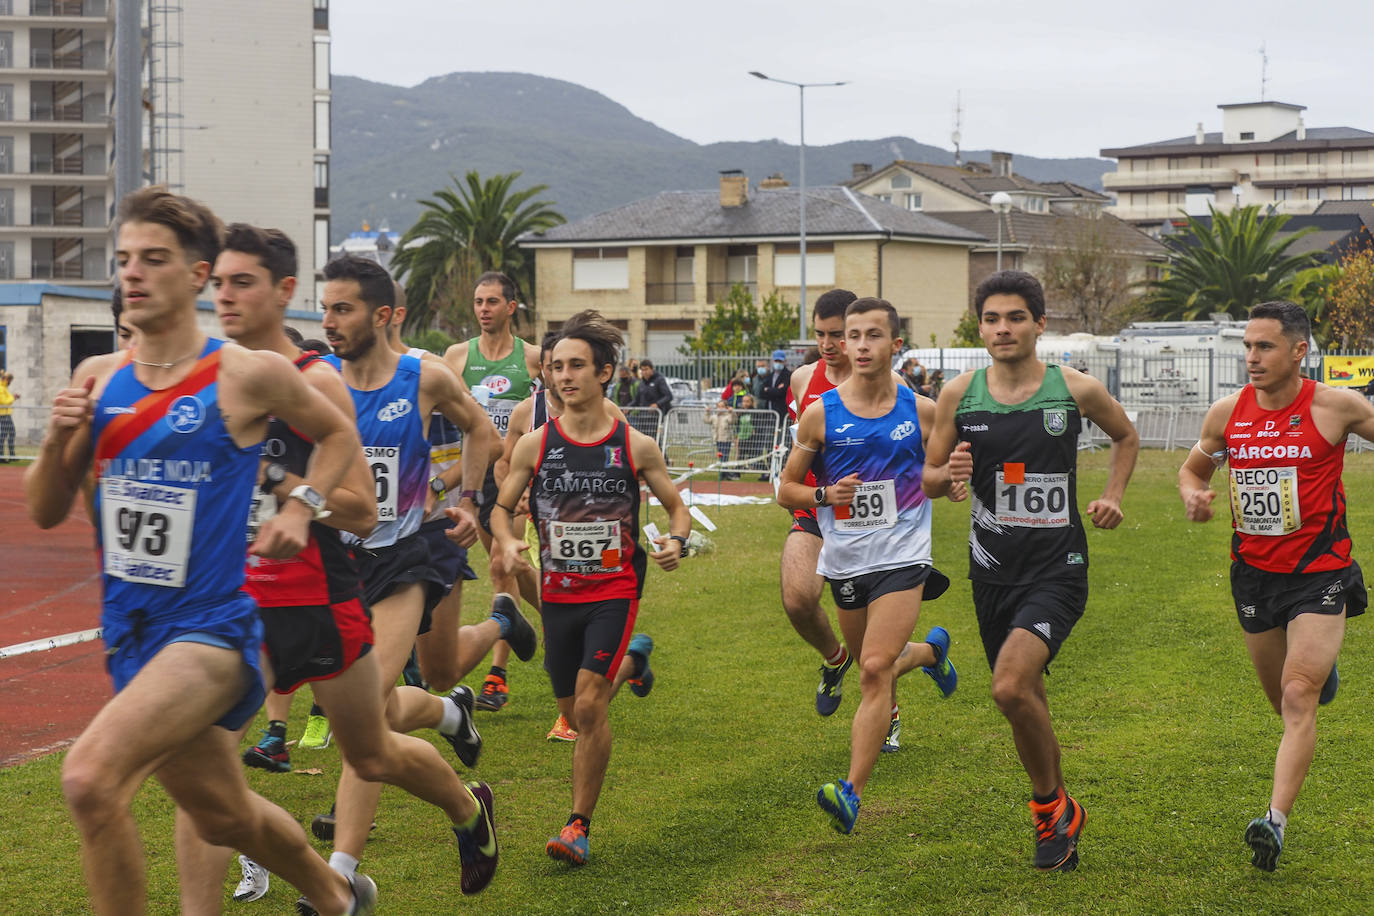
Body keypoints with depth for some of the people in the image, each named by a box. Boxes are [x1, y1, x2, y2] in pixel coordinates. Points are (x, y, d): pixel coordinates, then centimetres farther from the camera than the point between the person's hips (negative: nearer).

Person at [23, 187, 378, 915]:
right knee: (225, 817, 21)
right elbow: (45, 512, 7)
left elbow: (338, 435, 10)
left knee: (89, 778, -27)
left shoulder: (250, 376, -9)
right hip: (129, 633, 6)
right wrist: (57, 440, -11)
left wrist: (300, 508, -5)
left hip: (210, 627, -6)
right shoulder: (97, 379, 4)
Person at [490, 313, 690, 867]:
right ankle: (631, 659, 47)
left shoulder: (635, 447, -5)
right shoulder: (535, 445, -2)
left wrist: (676, 541, -14)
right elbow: (502, 507, 9)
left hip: (614, 591, -3)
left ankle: (580, 826, -3)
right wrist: (506, 543, -13)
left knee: (589, 706, -16)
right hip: (558, 593, 3)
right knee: (575, 714, 13)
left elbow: (676, 505, 7)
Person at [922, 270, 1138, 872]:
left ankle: (1050, 804, 1)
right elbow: (928, 479, 8)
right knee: (1026, 699, 13)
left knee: (1011, 685, -23)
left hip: (1057, 566, -4)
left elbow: (1126, 437, 16)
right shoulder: (959, 395, 0)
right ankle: (1057, 818, 33)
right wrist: (948, 474, -14)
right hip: (993, 568, 4)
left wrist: (1112, 496, 2)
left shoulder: (1076, 390, -5)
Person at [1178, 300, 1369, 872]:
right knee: (1282, 700, 19)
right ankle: (1321, 670, 55)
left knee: (1298, 697, -16)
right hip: (1253, 573, 4)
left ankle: (1276, 819, -20)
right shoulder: (1227, 413, -1)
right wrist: (1192, 494, -7)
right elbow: (1195, 466, 16)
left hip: (1319, 573, -4)